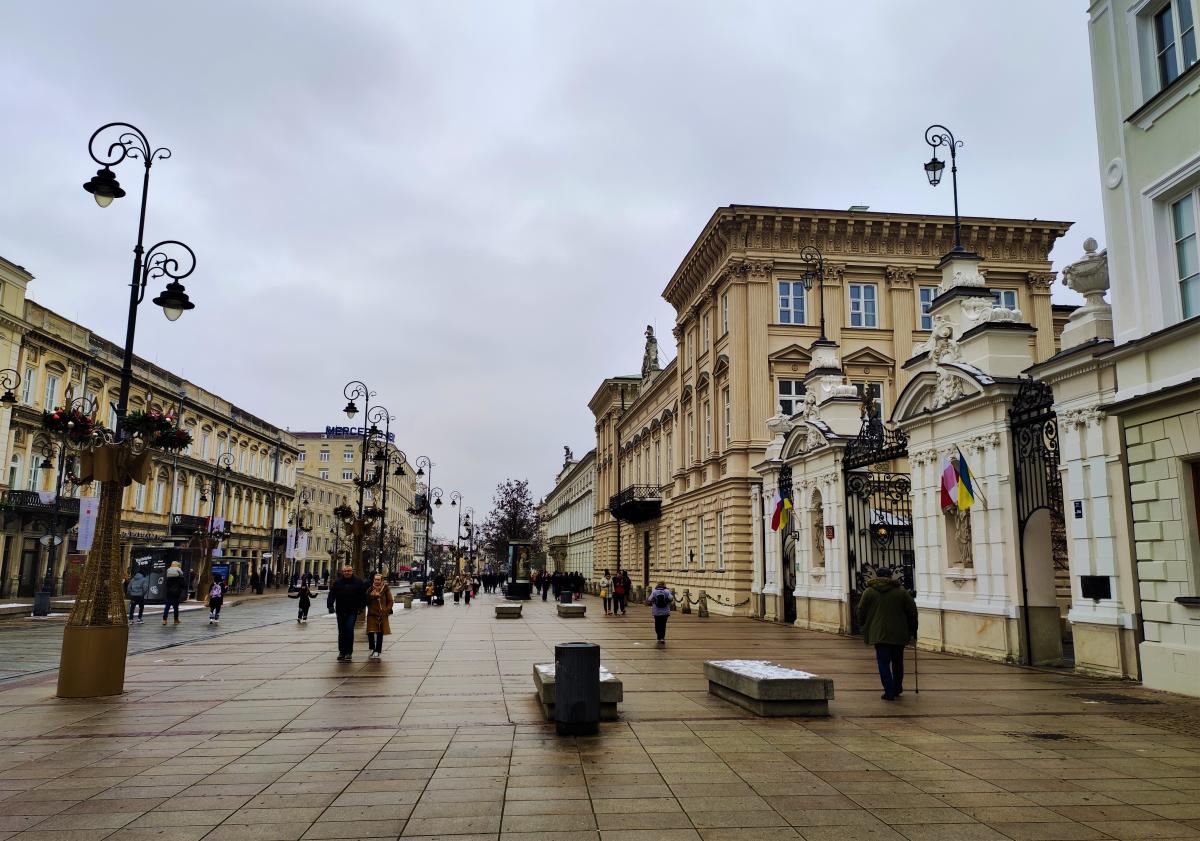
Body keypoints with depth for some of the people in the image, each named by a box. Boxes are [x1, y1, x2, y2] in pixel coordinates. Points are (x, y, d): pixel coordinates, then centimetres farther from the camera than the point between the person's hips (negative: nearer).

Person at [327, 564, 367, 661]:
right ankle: (342, 651, 20)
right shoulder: (337, 582, 6)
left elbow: (363, 594, 4)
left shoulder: (358, 582, 2)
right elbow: (332, 594, 4)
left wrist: (362, 606, -3)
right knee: (341, 632, 9)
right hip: (340, 611, 3)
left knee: (349, 630, -11)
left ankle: (348, 652, -3)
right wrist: (330, 605, -8)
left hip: (352, 611, -3)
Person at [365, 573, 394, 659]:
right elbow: (366, 601, 2)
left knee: (380, 634, 5)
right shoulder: (370, 590, 4)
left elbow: (390, 601, 5)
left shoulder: (386, 589, 1)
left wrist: (386, 610, -6)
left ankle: (378, 651, 14)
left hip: (382, 615, -1)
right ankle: (372, 649, 9)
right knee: (370, 632, -10)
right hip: (372, 614, 1)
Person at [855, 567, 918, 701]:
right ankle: (897, 689, 28)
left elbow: (861, 612, 3)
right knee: (897, 662, 17)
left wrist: (863, 628, 16)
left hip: (879, 634, -2)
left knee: (883, 663, 0)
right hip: (899, 634, 2)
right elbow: (912, 611, 6)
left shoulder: (869, 592, 2)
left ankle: (889, 692, -7)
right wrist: (913, 629, 17)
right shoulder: (901, 592, 5)